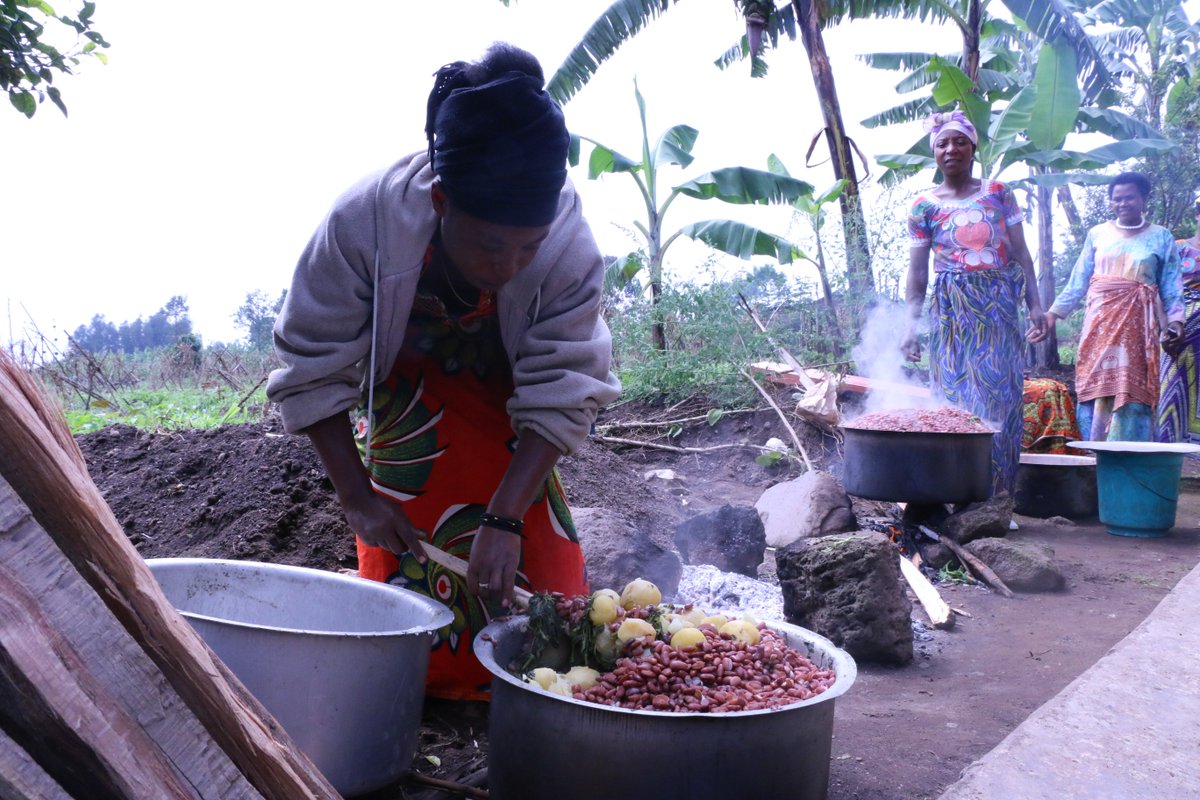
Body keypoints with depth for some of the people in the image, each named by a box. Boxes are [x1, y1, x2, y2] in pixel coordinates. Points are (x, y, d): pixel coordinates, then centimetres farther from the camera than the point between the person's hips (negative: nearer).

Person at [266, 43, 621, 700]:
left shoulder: (569, 243, -35)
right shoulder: (364, 223, -36)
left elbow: (561, 392, -28)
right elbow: (314, 372, -22)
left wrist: (504, 518, -35)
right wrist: (357, 498, -21)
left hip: (505, 396, 1)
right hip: (406, 387, 0)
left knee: (538, 555, -3)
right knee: (403, 556, -3)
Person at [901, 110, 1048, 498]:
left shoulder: (998, 193, 8)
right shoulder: (924, 205, 5)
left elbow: (1021, 254, 6)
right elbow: (917, 270, 2)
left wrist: (1035, 305, -2)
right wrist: (912, 323, -6)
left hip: (999, 307, 1)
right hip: (952, 311, -1)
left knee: (1000, 392, 0)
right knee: (956, 395, -3)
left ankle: (998, 493, 7)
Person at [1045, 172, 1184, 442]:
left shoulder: (1161, 238, 9)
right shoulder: (1097, 234, 11)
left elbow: (1171, 287, 7)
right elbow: (1078, 281, 13)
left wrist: (1175, 320, -6)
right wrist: (1054, 313, 7)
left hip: (1137, 325, -1)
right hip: (1099, 321, 1)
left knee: (1132, 389, -7)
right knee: (1095, 386, -2)